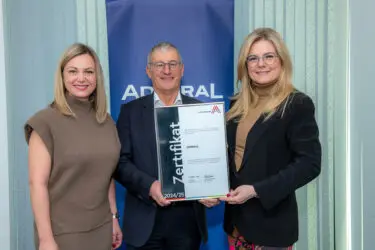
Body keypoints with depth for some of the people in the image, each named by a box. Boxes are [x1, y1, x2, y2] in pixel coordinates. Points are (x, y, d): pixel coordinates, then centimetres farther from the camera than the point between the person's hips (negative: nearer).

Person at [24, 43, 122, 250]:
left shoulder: (106, 122, 4)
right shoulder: (45, 121, -11)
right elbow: (37, 183, -14)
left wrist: (113, 217, 11)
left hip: (101, 229, 5)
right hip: (62, 232, -5)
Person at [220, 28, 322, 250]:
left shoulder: (298, 104, -11)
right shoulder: (238, 105, 7)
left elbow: (309, 163, -16)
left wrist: (256, 190, -21)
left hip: (272, 219, -5)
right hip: (236, 216, 5)